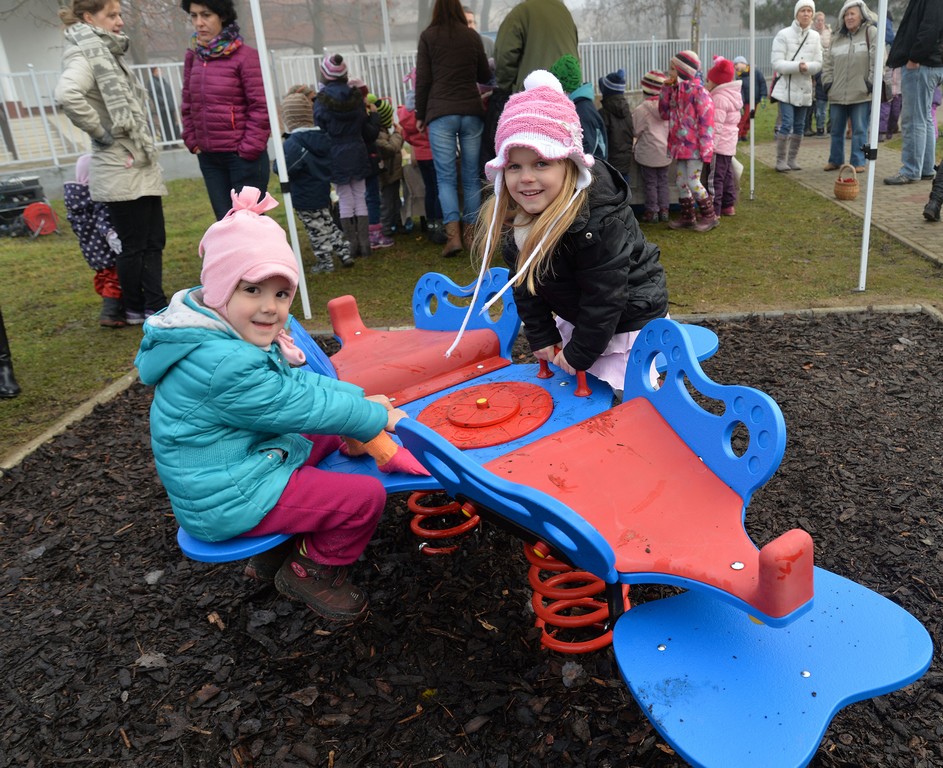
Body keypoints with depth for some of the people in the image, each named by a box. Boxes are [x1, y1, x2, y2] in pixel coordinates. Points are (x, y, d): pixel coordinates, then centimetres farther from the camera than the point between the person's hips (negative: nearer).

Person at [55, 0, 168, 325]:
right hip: (120, 171, -9)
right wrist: (102, 133, -21)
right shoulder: (85, 55, -12)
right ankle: (135, 309, 13)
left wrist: (146, 147, 12)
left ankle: (156, 307, 18)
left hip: (142, 167, 9)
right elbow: (67, 95, -31)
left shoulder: (107, 54, 17)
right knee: (134, 245, 0)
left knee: (153, 241, 10)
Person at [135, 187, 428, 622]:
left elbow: (296, 381, 10)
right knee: (367, 497, -12)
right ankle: (311, 573, 15)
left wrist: (359, 398, 2)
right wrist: (377, 418, -10)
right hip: (226, 501, -10)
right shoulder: (226, 365, -30)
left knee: (327, 437, 24)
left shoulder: (236, 338, 2)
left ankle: (277, 550, 27)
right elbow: (301, 405, -23)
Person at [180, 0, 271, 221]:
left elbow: (261, 107, -11)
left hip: (244, 157, -6)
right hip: (209, 157, 6)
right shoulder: (193, 57, 9)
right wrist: (193, 142, 9)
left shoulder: (245, 56, -9)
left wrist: (249, 149, -13)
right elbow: (187, 105, 17)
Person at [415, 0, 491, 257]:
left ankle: (453, 235, -12)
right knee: (471, 175, 7)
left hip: (440, 113, -2)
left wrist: (420, 115, 9)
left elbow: (422, 80, 0)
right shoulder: (472, 36, 9)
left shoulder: (428, 36, 2)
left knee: (446, 176, 0)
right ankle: (471, 233, 10)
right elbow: (485, 76, 18)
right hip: (471, 112, 2)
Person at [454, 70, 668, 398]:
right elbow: (525, 285, 0)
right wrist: (542, 338, -2)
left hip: (629, 320, -7)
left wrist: (579, 354, -19)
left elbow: (605, 297, -27)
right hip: (576, 318, 7)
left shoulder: (599, 220, -32)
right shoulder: (510, 217, -10)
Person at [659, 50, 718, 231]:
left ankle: (709, 217, 8)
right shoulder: (675, 90, 10)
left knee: (693, 182, -6)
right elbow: (665, 113, 14)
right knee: (680, 182, 11)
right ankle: (688, 217, 24)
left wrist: (705, 148, -19)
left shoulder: (698, 91, -14)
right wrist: (666, 89, 5)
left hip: (694, 146, -8)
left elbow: (706, 120, -16)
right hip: (680, 145, 8)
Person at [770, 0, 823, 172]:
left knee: (799, 125, 7)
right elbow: (777, 63, -11)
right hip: (786, 87, -4)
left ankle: (792, 159, 17)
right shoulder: (783, 34, -5)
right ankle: (780, 160, -3)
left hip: (804, 88, 4)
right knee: (787, 124, -12)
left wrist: (807, 67, -18)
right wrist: (797, 66, -23)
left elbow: (818, 64, 4)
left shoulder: (815, 36, 5)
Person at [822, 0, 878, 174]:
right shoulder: (837, 37, 14)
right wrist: (827, 81, 5)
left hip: (861, 94, -5)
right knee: (836, 130, 12)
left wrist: (872, 82, -12)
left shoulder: (871, 33, -1)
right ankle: (835, 160, 24)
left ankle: (858, 162, 6)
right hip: (837, 93, 5)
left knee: (859, 130, 0)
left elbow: (878, 59, -7)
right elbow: (828, 61, 16)